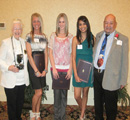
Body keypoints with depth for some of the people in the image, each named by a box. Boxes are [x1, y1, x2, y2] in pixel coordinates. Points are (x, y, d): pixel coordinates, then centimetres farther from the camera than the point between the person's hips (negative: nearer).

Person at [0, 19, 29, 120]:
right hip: (10, 81, -4)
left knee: (20, 102, 16)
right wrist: (8, 67, -20)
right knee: (12, 103, 6)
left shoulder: (24, 42, 8)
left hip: (22, 80, 4)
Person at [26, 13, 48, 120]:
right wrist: (36, 70, -11)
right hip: (33, 66, -4)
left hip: (42, 65, 5)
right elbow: (29, 55, -9)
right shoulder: (29, 36, -4)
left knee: (40, 92, 9)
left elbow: (46, 54, 8)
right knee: (38, 92, -4)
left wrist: (45, 69, 0)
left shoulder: (44, 37, 10)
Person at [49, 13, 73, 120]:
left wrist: (70, 70, -4)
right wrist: (54, 69, -5)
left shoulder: (70, 37, 6)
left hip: (66, 69, 0)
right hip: (56, 68, 0)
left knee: (64, 93, 5)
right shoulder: (53, 35, 6)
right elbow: (50, 53, 3)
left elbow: (71, 54, 4)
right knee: (57, 92, 2)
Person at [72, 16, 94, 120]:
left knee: (85, 93, 12)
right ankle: (83, 110, 31)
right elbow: (73, 58, -4)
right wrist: (75, 74, -10)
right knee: (77, 96, -1)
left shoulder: (92, 38, 2)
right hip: (78, 69, -1)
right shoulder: (76, 39, -3)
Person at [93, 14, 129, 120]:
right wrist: (93, 70, 8)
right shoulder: (99, 35, 7)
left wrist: (123, 81, -8)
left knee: (110, 106, 12)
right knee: (98, 102, 21)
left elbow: (124, 62, -8)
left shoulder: (123, 39, -8)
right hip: (96, 74, 5)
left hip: (110, 77, -4)